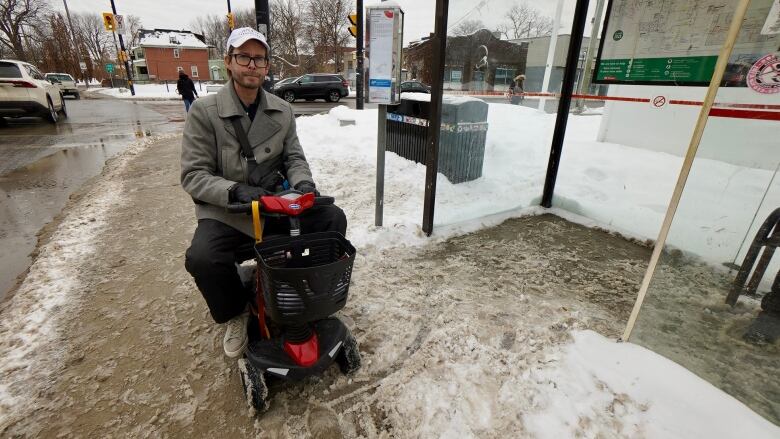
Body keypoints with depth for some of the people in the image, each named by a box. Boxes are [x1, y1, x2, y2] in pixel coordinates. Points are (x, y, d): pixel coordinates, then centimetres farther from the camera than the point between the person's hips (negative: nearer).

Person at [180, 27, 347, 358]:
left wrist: (302, 182, -16)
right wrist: (235, 191, -26)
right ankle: (236, 313, 4)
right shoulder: (204, 111, -6)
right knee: (201, 257, -31)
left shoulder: (282, 111, 4)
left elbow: (294, 158, 7)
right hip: (225, 212, -3)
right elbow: (193, 175, -8)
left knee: (333, 219, -14)